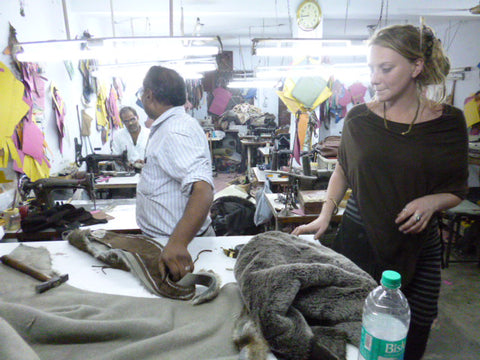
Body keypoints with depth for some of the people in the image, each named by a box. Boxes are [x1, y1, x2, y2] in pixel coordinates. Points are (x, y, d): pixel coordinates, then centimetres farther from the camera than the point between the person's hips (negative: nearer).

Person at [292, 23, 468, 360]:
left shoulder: (448, 121, -3)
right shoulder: (359, 118, -2)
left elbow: (457, 189, 6)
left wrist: (430, 202, -16)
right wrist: (325, 215, 1)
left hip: (417, 244, 1)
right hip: (359, 238, 0)